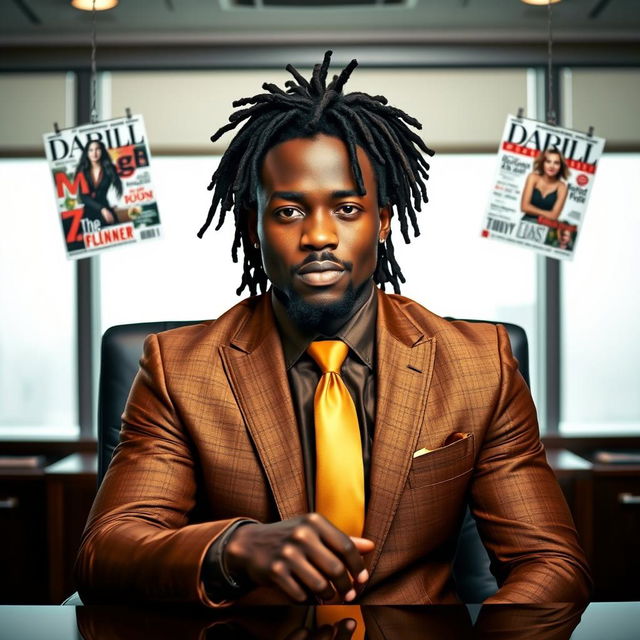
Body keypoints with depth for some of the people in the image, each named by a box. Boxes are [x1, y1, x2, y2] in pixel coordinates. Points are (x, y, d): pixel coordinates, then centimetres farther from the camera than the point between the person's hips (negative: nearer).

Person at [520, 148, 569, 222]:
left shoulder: (562, 187, -3)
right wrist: (546, 213, -5)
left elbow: (554, 216, -8)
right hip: (527, 222, 1)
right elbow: (524, 206, -6)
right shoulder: (533, 177, 0)